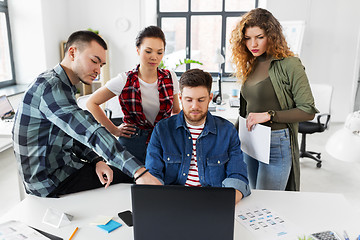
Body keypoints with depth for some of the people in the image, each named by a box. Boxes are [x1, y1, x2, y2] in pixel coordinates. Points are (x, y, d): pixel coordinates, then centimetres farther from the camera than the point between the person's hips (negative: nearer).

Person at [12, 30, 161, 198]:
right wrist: (138, 171, -43)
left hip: (61, 164, 10)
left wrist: (97, 160, -7)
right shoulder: (51, 87, -25)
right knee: (126, 176, -4)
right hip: (49, 180, -9)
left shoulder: (64, 87, 9)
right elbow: (91, 132, -37)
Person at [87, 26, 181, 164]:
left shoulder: (170, 78, 1)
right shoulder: (124, 81, -7)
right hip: (133, 141, -2)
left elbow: (176, 111, 16)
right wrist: (114, 130, 0)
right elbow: (92, 103, 1)